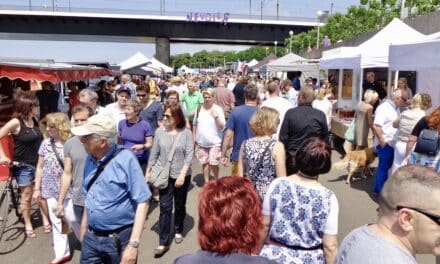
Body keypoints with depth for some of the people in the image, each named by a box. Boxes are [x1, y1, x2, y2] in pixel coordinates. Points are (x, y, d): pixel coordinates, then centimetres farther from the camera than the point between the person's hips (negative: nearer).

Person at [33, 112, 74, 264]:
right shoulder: (46, 144, 1)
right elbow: (40, 167, 8)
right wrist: (37, 188, 8)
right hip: (51, 190, 4)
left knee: (73, 219, 2)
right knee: (56, 221, 11)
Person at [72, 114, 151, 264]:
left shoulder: (126, 159, -18)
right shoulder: (90, 159, 2)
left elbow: (142, 201, -19)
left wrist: (133, 244, -22)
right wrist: (83, 229, 15)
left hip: (120, 239, -5)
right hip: (91, 238, 6)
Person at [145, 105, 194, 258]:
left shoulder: (186, 133, -8)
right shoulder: (159, 132, -3)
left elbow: (189, 155, -10)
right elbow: (154, 154, 4)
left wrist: (182, 174, -18)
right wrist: (148, 172, 6)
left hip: (182, 175, 0)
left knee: (180, 206, 15)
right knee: (165, 208, -1)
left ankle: (178, 231, 37)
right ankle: (163, 243, 4)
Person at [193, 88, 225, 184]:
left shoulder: (218, 109, -9)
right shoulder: (199, 109, 3)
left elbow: (222, 126, -12)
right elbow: (195, 124, 13)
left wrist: (216, 117, -26)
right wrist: (194, 137, 11)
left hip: (214, 142, -4)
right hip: (201, 142, 4)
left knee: (213, 163, -5)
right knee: (204, 163, 11)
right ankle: (206, 182, 26)